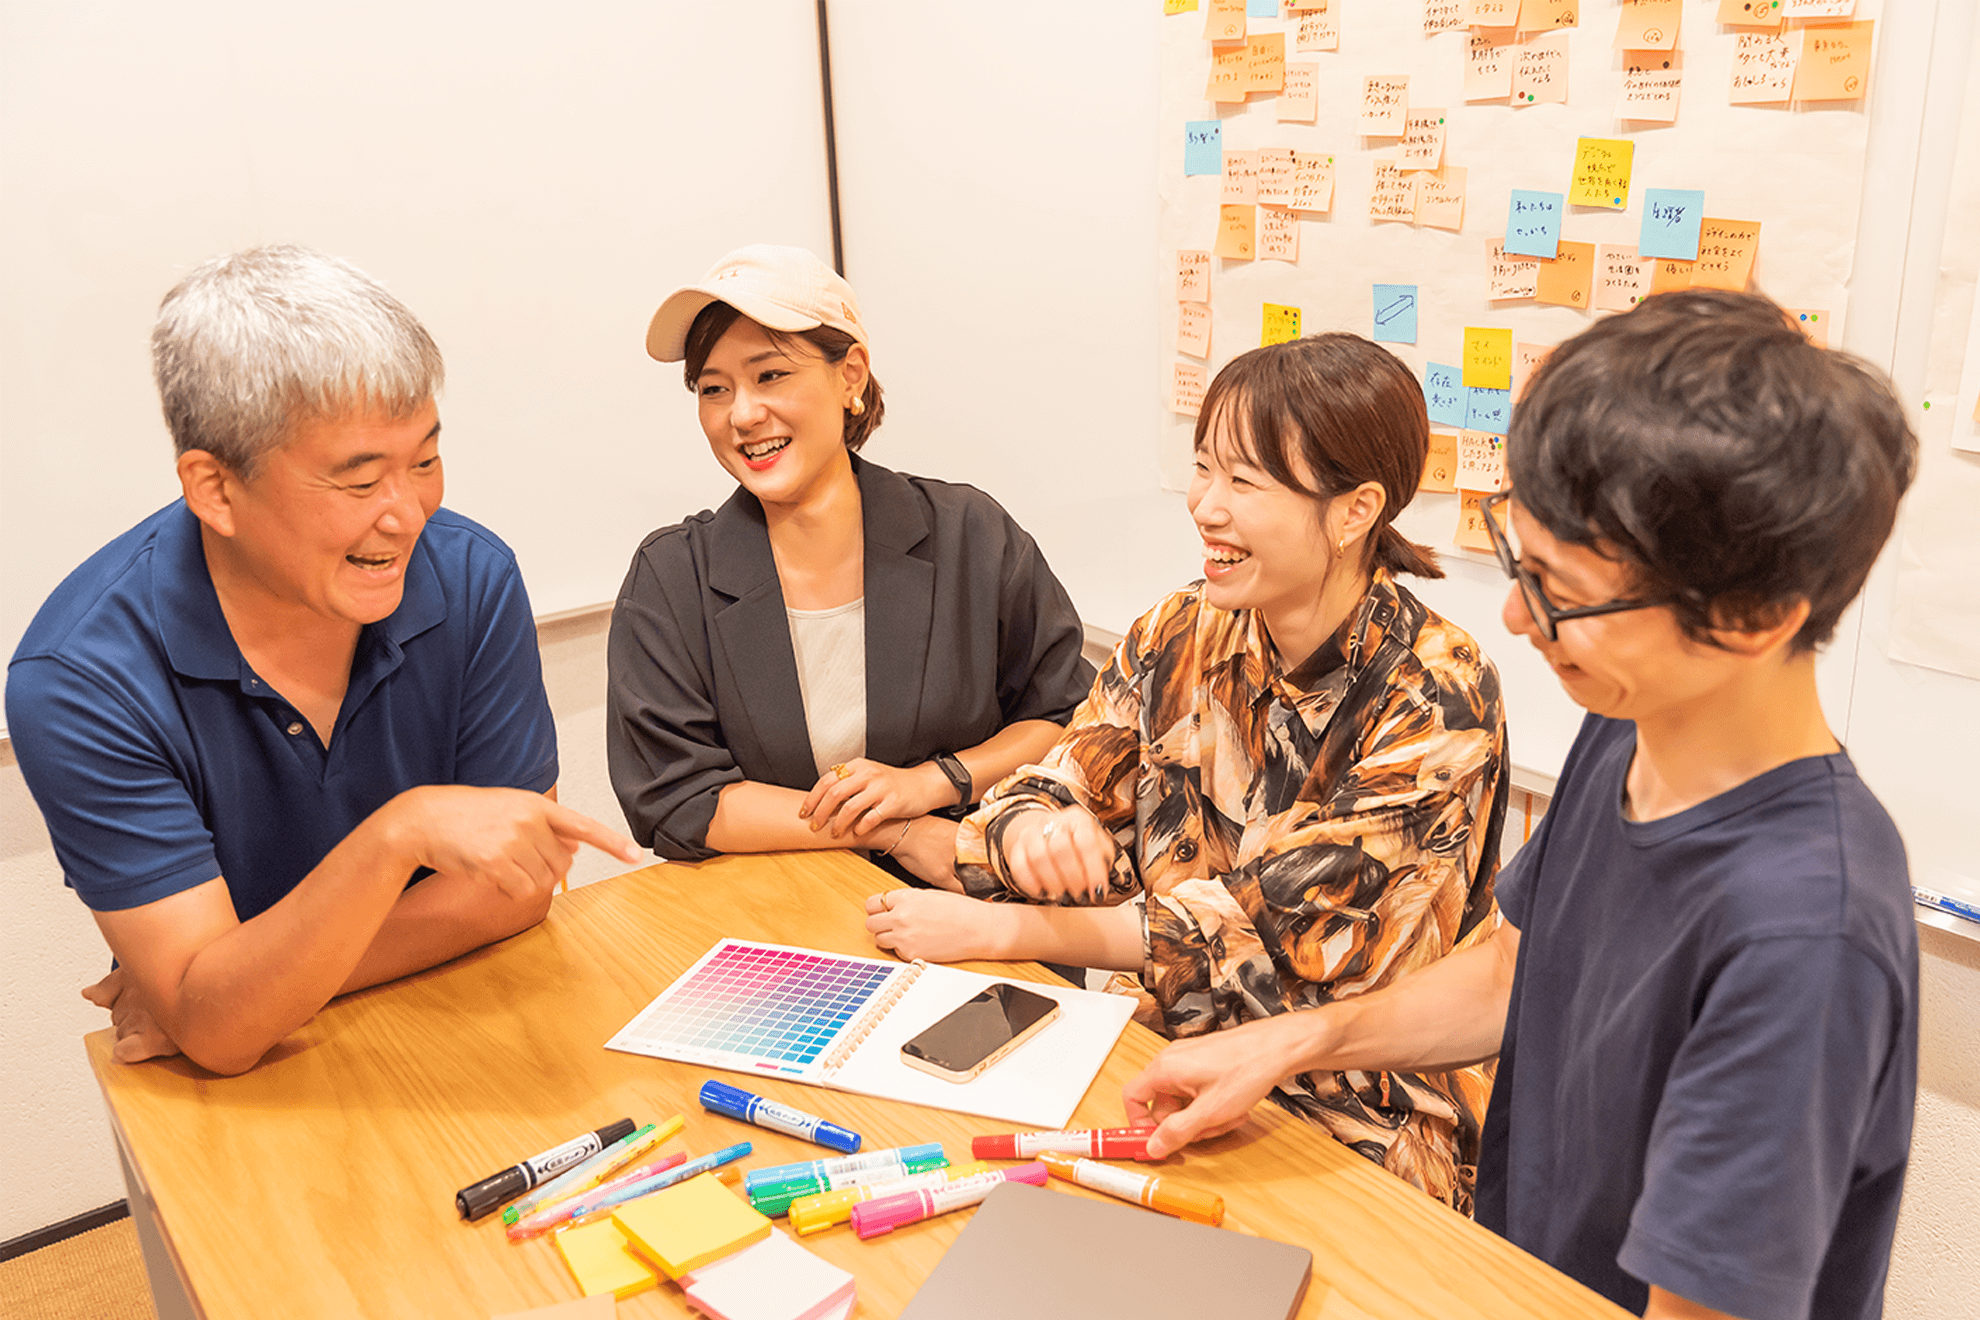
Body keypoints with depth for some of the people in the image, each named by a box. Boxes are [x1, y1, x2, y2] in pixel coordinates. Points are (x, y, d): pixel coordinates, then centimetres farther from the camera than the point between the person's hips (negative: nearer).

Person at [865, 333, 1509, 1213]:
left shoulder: (1436, 699, -18)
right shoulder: (1183, 634, -2)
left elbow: (1278, 933, -21)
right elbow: (1055, 789, 2)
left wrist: (997, 930, -19)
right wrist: (1036, 834, -24)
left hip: (1362, 1134, -5)